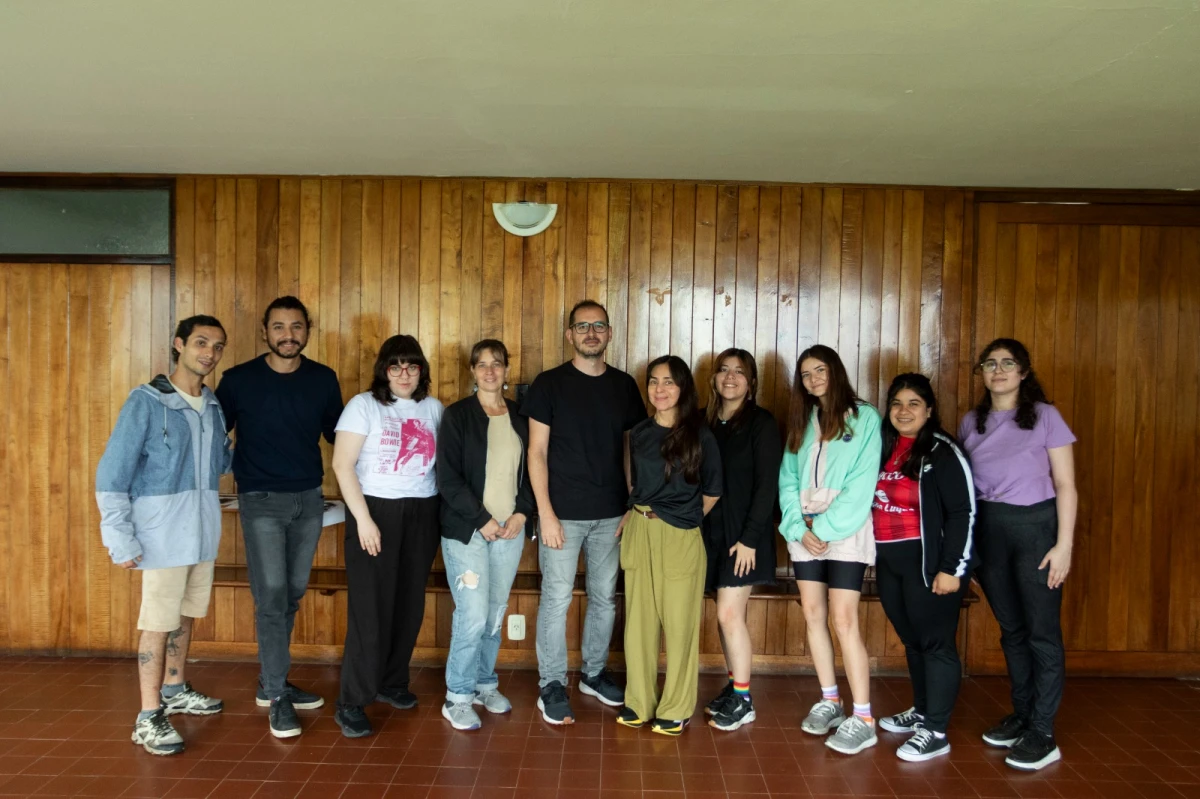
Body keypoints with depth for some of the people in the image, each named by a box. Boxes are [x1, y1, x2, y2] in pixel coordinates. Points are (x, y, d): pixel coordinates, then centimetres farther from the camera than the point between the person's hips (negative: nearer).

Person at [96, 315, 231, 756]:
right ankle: (149, 718, 10)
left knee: (185, 615, 18)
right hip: (163, 532, -6)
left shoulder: (213, 405, 8)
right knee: (158, 622, -1)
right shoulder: (146, 401, -11)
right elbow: (112, 472, -12)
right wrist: (119, 537, -15)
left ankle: (175, 690, 35)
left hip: (203, 531, 6)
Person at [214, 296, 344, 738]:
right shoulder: (239, 380, -5)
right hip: (262, 501, -3)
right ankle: (277, 697, 6)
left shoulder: (323, 379, 3)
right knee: (271, 597, -5)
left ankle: (271, 682, 27)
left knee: (293, 595, 11)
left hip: (309, 499, 4)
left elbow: (337, 433, 13)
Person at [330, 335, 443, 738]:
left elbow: (442, 463, 11)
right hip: (376, 510, -4)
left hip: (421, 513, 4)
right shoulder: (363, 404, -4)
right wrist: (363, 519, -14)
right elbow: (342, 464, -9)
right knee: (370, 607, -4)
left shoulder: (433, 409, 8)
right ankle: (351, 702, 6)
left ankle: (392, 682, 27)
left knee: (410, 604, 9)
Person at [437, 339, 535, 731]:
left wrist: (522, 513, -3)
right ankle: (457, 697, 10)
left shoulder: (520, 418, 9)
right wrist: (483, 520, -13)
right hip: (467, 530, -4)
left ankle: (485, 683, 28)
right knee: (473, 615, -7)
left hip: (510, 530, 4)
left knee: (496, 614, 10)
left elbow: (531, 471, 12)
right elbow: (448, 479, -8)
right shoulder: (457, 416, -3)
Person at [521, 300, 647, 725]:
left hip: (611, 513, 4)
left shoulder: (624, 385, 5)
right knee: (556, 598, 1)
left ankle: (594, 673, 31)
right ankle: (551, 685, 15)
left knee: (605, 597, 13)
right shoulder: (549, 383, -5)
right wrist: (546, 513, -12)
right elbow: (537, 452, -6)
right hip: (564, 512, -4)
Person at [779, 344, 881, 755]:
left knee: (844, 620, -10)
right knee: (813, 616, 7)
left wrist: (825, 528, -14)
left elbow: (861, 484, -10)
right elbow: (788, 481, 7)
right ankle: (829, 701, 20)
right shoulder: (801, 422, 13)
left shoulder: (864, 418, -2)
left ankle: (863, 719, -4)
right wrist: (799, 528, -7)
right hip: (804, 532, 5)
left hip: (845, 531, -5)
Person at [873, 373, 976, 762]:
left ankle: (935, 732, 7)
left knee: (936, 642, 0)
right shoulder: (884, 447, 11)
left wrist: (952, 568, -16)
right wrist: (874, 554, 12)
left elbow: (964, 513, -12)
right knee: (912, 639, 17)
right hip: (888, 561, 7)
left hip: (929, 562, -7)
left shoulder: (943, 451, -9)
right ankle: (922, 710, 32)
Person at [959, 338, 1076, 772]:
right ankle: (1021, 715, 27)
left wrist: (1064, 545, -10)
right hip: (988, 530, 4)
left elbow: (1066, 486, -4)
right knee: (1011, 629, 13)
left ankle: (1042, 734, 8)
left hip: (1036, 526, -4)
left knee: (1042, 631, 0)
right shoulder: (971, 422, 8)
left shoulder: (1045, 416, -3)